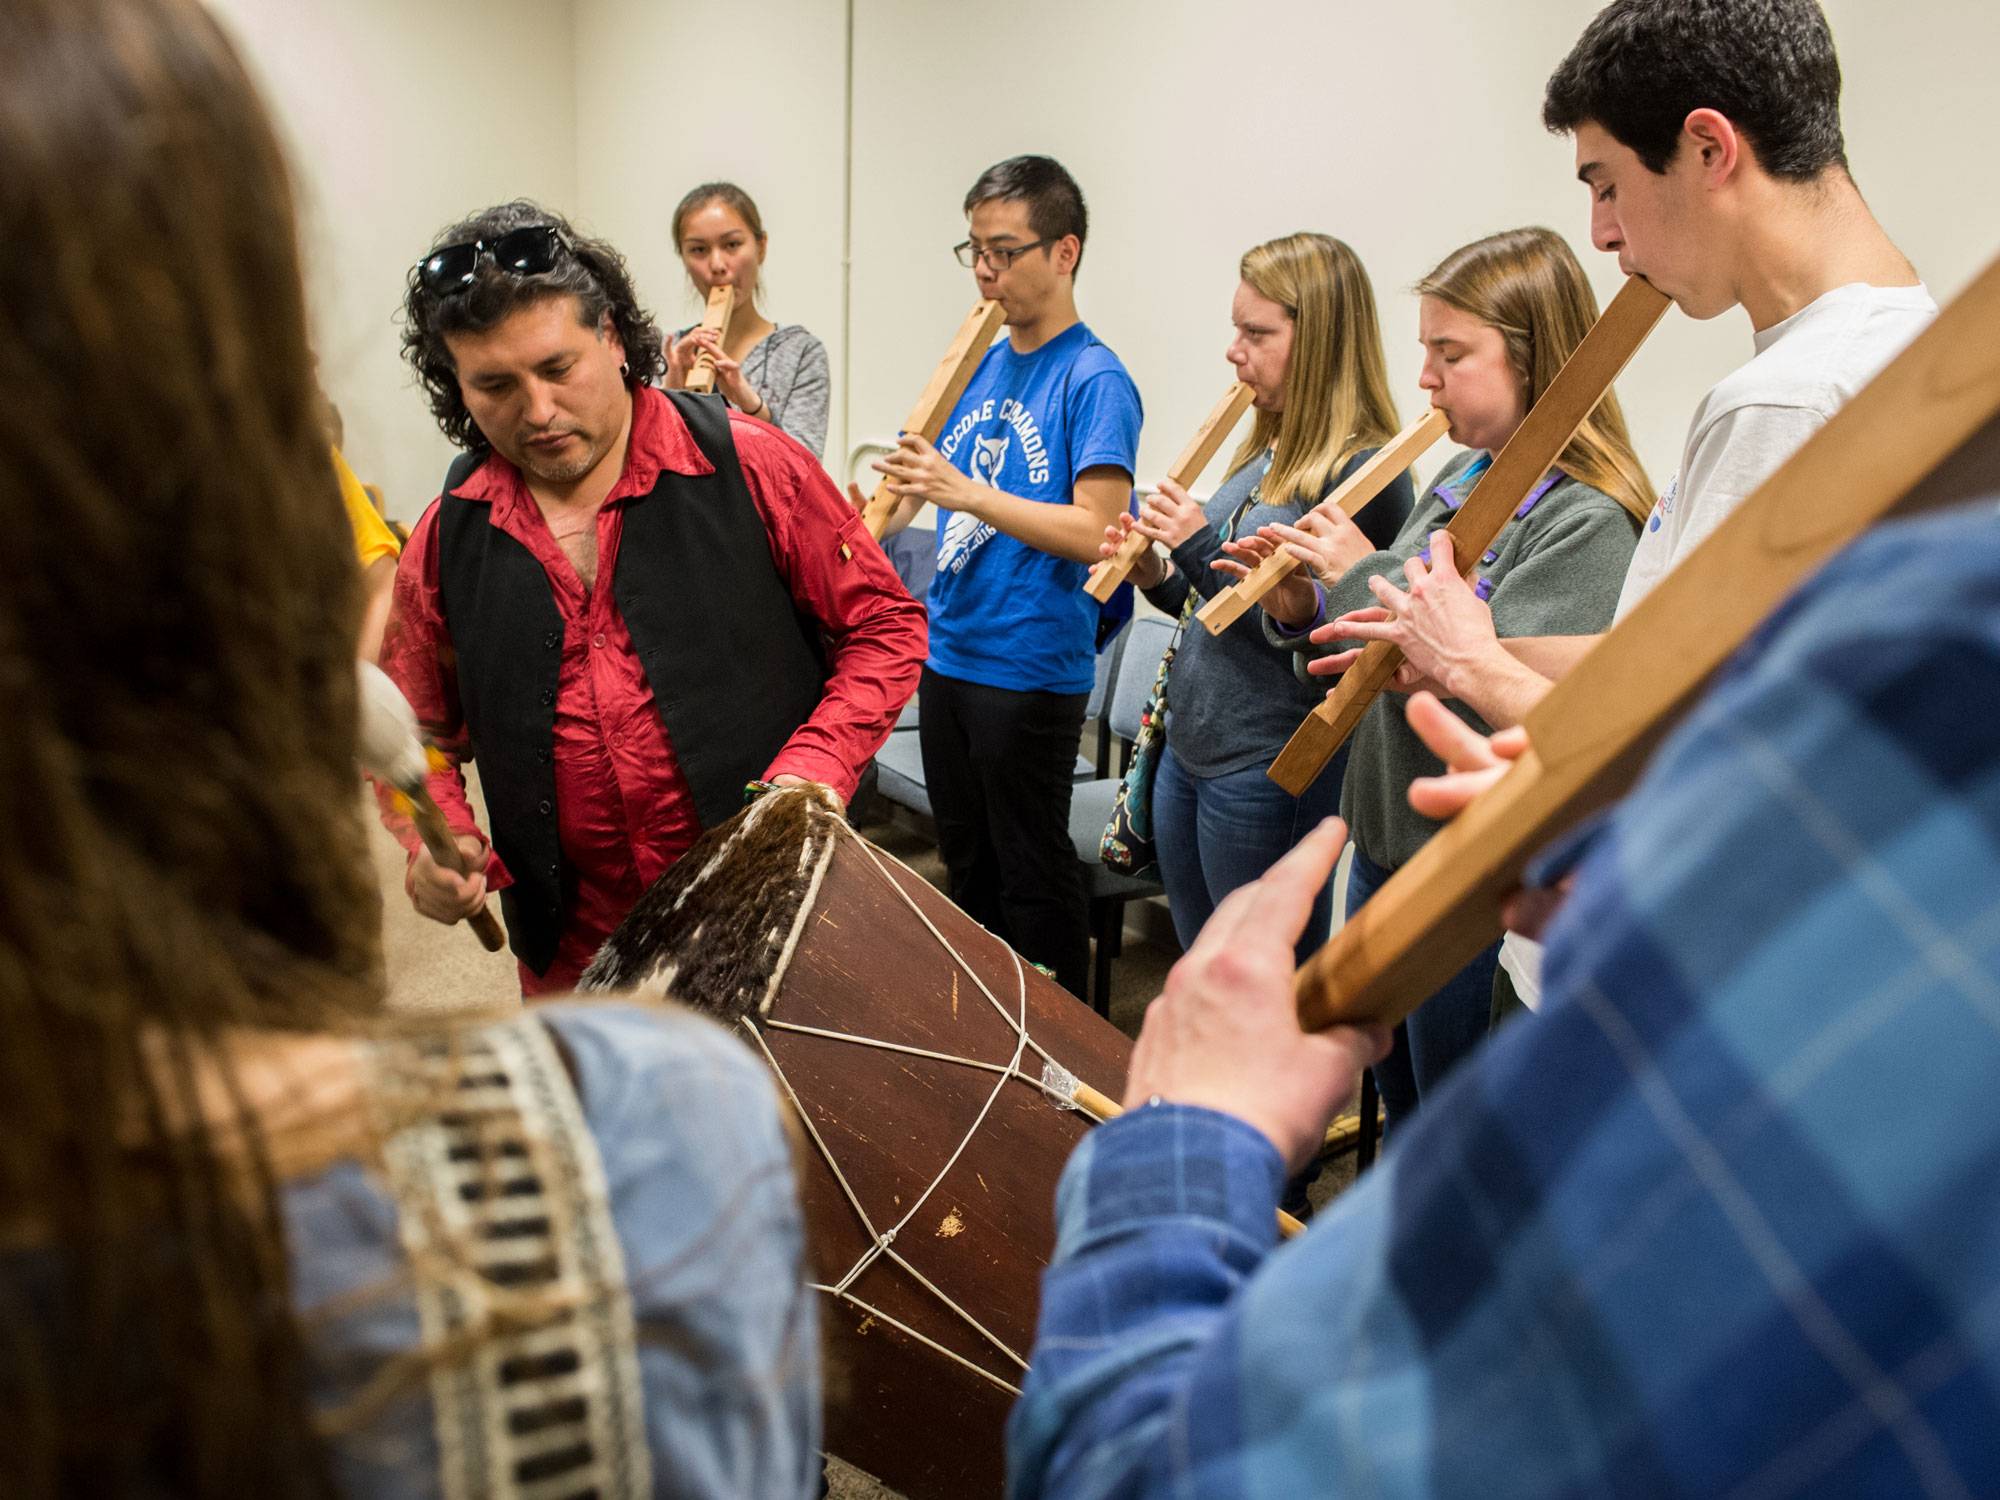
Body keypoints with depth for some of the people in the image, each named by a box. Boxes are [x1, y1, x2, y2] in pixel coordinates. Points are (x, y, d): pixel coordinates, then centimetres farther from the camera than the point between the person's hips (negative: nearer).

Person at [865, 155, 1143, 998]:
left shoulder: (1094, 379, -12)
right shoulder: (985, 365, 11)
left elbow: (1096, 533, -22)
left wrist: (969, 493, -28)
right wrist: (896, 497, 1)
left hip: (1032, 668, -8)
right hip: (948, 651, 8)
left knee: (1032, 874, 4)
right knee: (966, 863, 19)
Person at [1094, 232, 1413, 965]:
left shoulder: (1364, 473, -16)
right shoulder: (1264, 452, 10)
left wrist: (1203, 552, -21)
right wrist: (1157, 576, -1)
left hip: (1271, 775, -9)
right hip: (1189, 753, 9)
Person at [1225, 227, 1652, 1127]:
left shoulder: (1586, 521, -19)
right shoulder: (1462, 477, 7)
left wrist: (1363, 573, -21)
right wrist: (1305, 611, -5)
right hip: (1385, 837, 8)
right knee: (1398, 1096, 24)